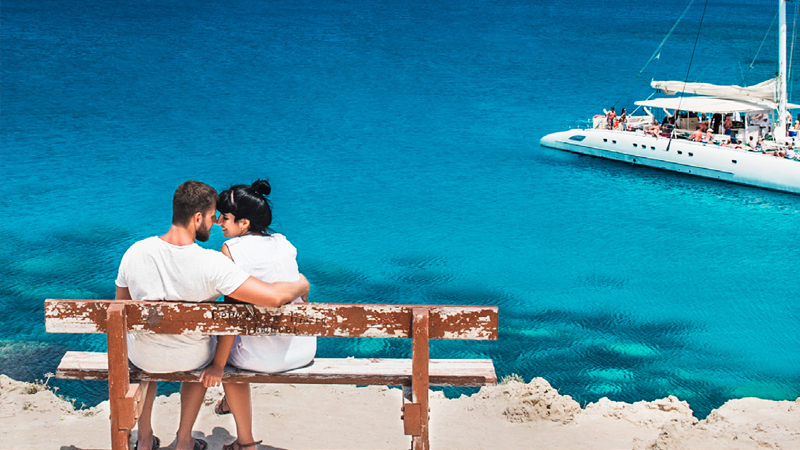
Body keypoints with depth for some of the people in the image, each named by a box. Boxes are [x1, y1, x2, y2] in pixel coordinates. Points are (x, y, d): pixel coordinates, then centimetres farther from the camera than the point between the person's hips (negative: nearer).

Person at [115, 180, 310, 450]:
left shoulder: (134, 252, -20)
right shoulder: (213, 264, -31)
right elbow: (274, 297, -35)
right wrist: (301, 286, -13)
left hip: (144, 358, 2)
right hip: (191, 360, -2)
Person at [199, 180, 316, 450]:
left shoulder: (232, 249, -12)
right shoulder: (284, 243, 4)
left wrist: (218, 366, -8)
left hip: (262, 359, -6)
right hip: (304, 352, 6)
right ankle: (230, 403, 56)